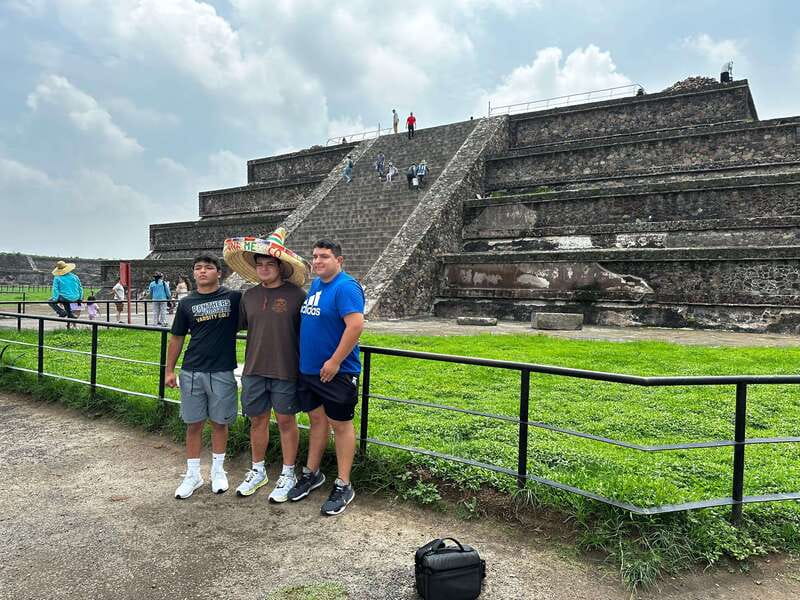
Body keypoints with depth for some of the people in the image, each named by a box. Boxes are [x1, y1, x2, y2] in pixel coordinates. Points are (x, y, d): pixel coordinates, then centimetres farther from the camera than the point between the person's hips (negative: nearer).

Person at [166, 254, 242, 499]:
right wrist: (169, 370, 8)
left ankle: (218, 470, 28)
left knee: (219, 422, 10)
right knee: (193, 424, 9)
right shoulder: (187, 303, 5)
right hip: (191, 372, 2)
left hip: (222, 372, -1)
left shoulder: (234, 298, -1)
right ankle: (192, 474, 23)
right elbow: (176, 338, 10)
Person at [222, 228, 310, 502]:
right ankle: (258, 471, 33)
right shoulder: (249, 296, 6)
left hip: (285, 371, -4)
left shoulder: (296, 294, -8)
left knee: (286, 421, 7)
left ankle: (288, 475, 23)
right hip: (254, 371, 5)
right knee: (257, 420, 15)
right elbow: (238, 326, 16)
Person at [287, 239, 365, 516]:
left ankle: (343, 485, 15)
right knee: (316, 418, 18)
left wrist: (335, 362, -24)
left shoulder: (346, 287, -16)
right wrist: (305, 358, 18)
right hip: (308, 368, 8)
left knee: (340, 424, 3)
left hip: (336, 371, -8)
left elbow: (356, 325, -26)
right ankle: (312, 473, 33)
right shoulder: (315, 285, 11)